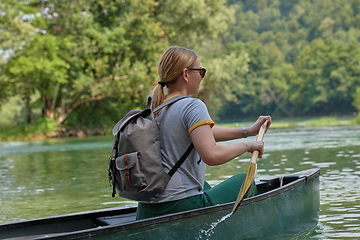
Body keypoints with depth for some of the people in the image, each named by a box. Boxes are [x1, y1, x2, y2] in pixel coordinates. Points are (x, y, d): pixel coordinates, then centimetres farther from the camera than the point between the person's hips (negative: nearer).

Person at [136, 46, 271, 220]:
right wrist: (247, 145, -9)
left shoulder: (155, 107, 14)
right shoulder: (192, 106, -12)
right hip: (181, 206, -8)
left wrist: (248, 131, 23)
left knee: (204, 186, 40)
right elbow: (212, 155, -26)